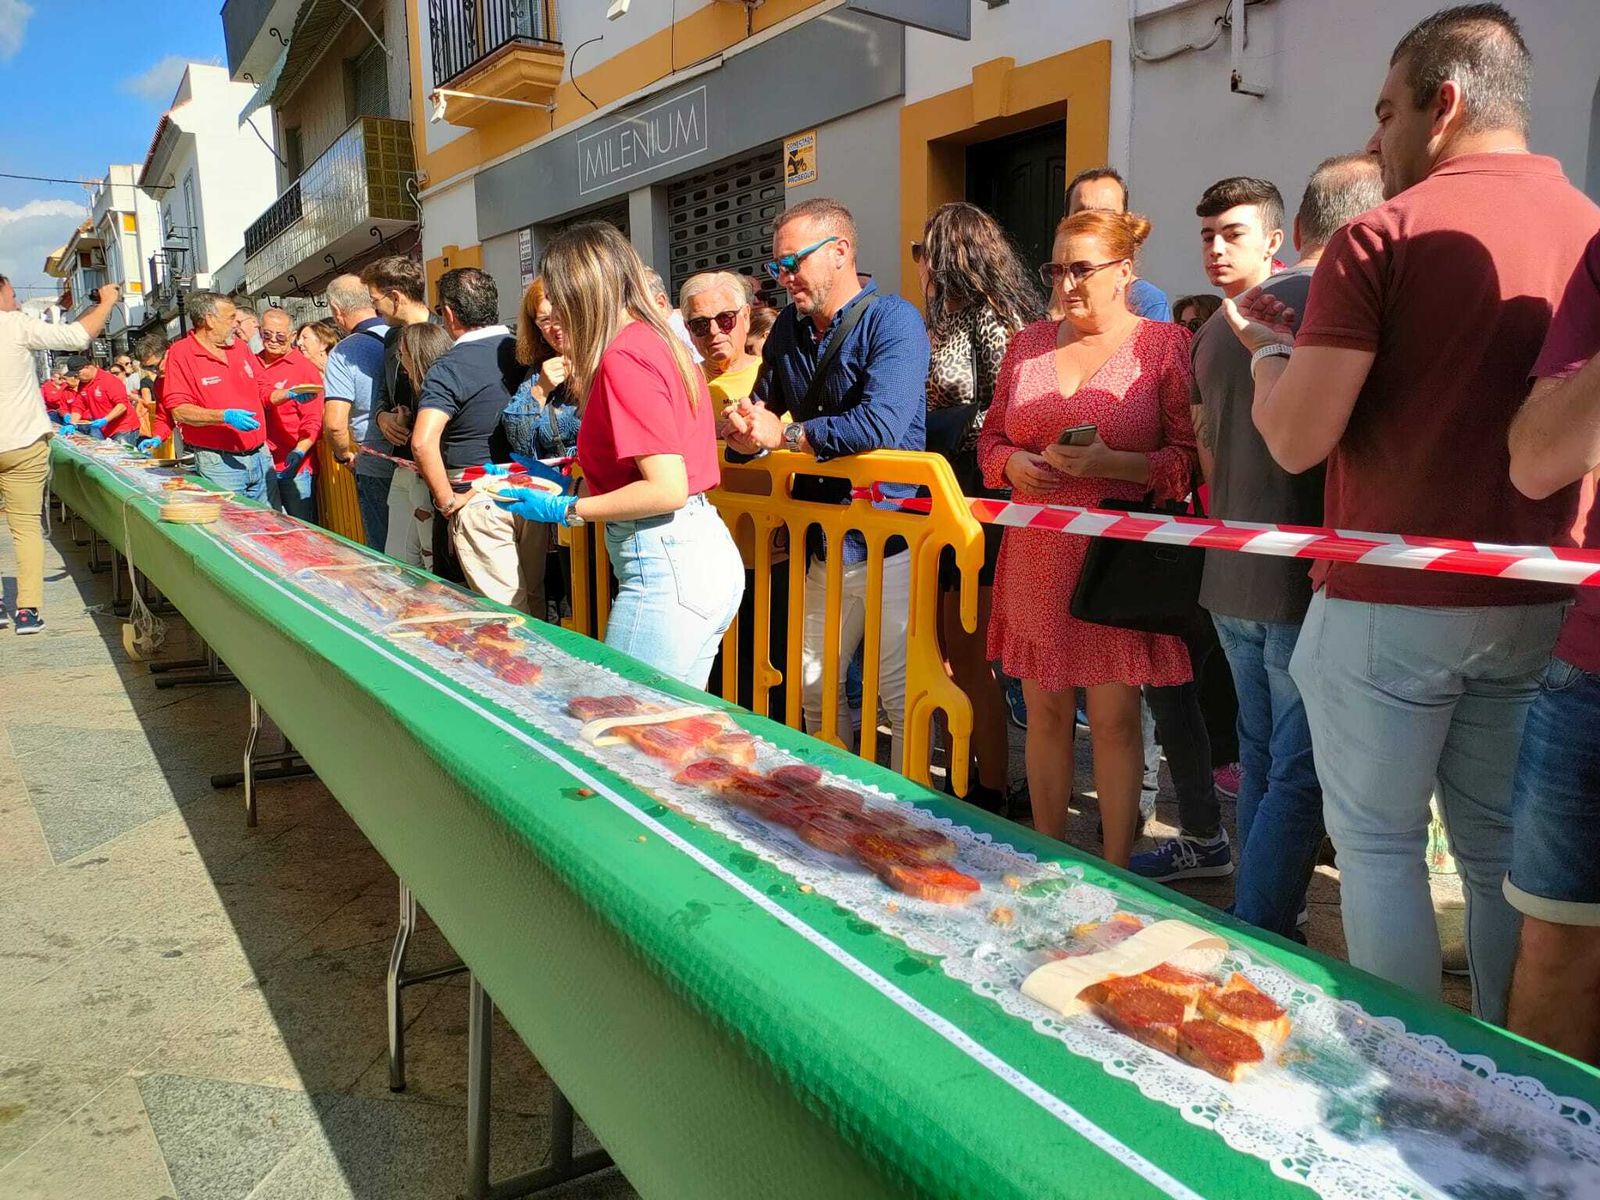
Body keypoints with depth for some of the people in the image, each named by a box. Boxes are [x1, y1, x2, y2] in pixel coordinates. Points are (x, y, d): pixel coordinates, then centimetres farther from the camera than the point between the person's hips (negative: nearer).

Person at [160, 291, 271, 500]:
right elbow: (178, 410, -14)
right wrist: (225, 416, -25)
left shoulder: (239, 346, 13)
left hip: (261, 456, 6)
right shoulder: (181, 354, -6)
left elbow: (261, 391, 23)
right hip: (219, 462, -6)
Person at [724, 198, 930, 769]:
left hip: (888, 542, -7)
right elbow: (761, 410, 20)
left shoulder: (893, 322, -13)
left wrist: (785, 435, -15)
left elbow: (881, 423, -28)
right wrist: (746, 430, -6)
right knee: (814, 690, 17)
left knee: (902, 698, 0)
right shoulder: (788, 328, 10)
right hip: (821, 543, 8)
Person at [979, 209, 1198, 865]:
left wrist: (1112, 464, -19)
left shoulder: (1167, 345, -1)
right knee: (1045, 711, 10)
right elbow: (991, 439, 18)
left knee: (1114, 718, 0)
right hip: (1035, 560, 4)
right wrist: (1016, 465, -3)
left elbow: (1191, 459, -5)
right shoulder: (1027, 345, 14)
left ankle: (1116, 874, 14)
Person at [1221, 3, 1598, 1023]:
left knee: (1380, 846, 8)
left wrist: (1271, 345, 4)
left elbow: (1297, 440, -15)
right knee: (1501, 846, 16)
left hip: (1390, 603, -6)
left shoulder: (1382, 236, -11)